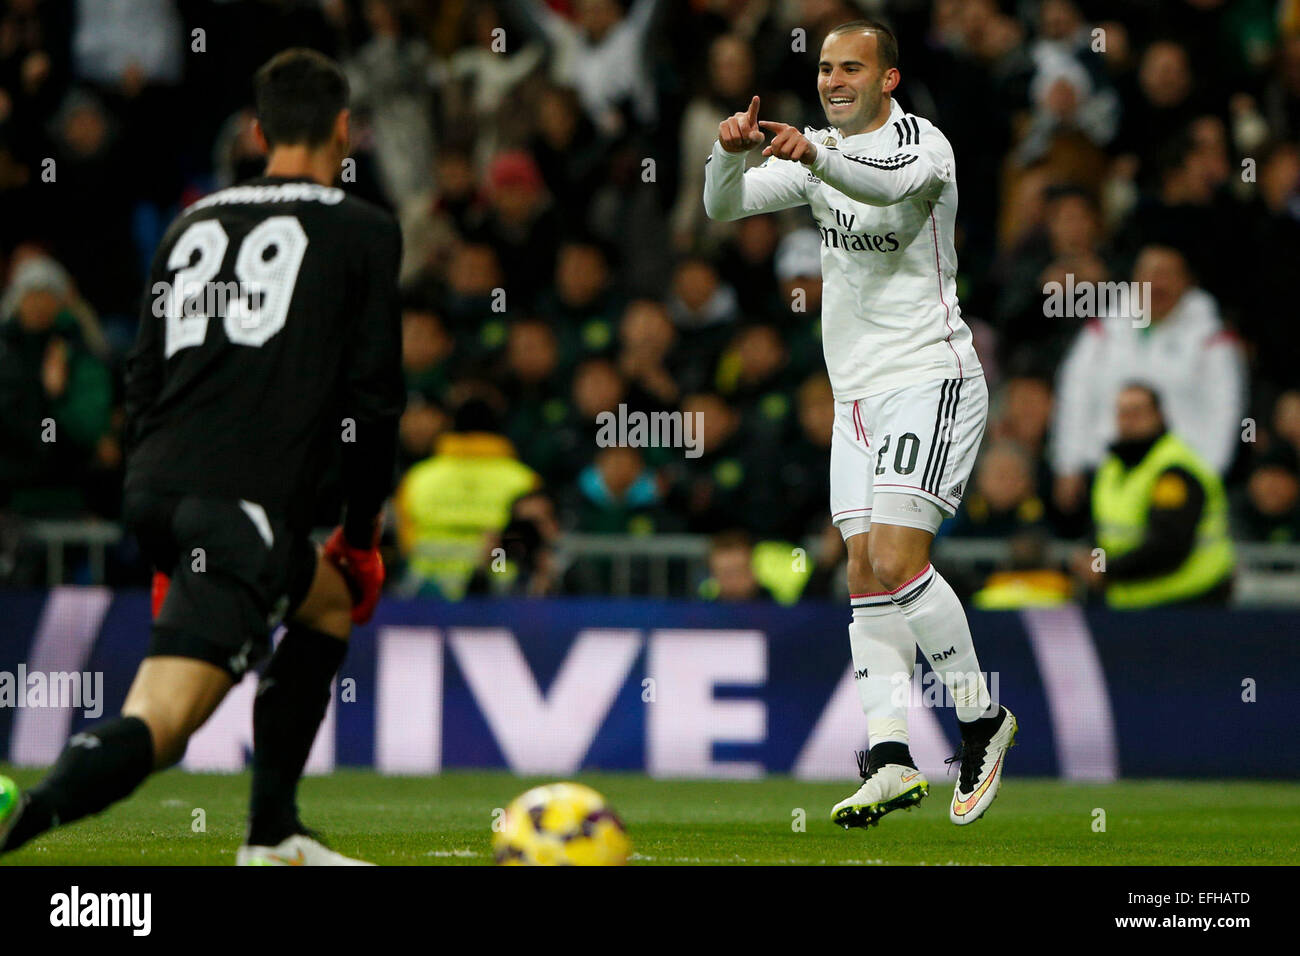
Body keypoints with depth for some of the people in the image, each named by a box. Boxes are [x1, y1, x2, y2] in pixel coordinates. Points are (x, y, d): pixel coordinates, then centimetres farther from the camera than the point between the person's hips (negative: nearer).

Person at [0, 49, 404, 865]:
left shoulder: (194, 223, 20)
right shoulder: (364, 232, 6)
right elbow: (373, 398, 1)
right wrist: (363, 531, 13)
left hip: (154, 491, 7)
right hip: (246, 504, -7)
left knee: (332, 603, 31)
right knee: (158, 722, -15)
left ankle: (274, 835, 28)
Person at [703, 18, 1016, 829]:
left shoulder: (922, 144, -9)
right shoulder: (823, 153, 12)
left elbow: (887, 184, -32)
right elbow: (724, 207, 5)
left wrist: (814, 154, -51)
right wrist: (732, 153, -18)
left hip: (931, 377, -7)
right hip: (857, 393, 7)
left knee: (896, 557, -17)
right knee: (866, 573, 0)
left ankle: (982, 719, -2)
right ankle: (892, 757, -3)